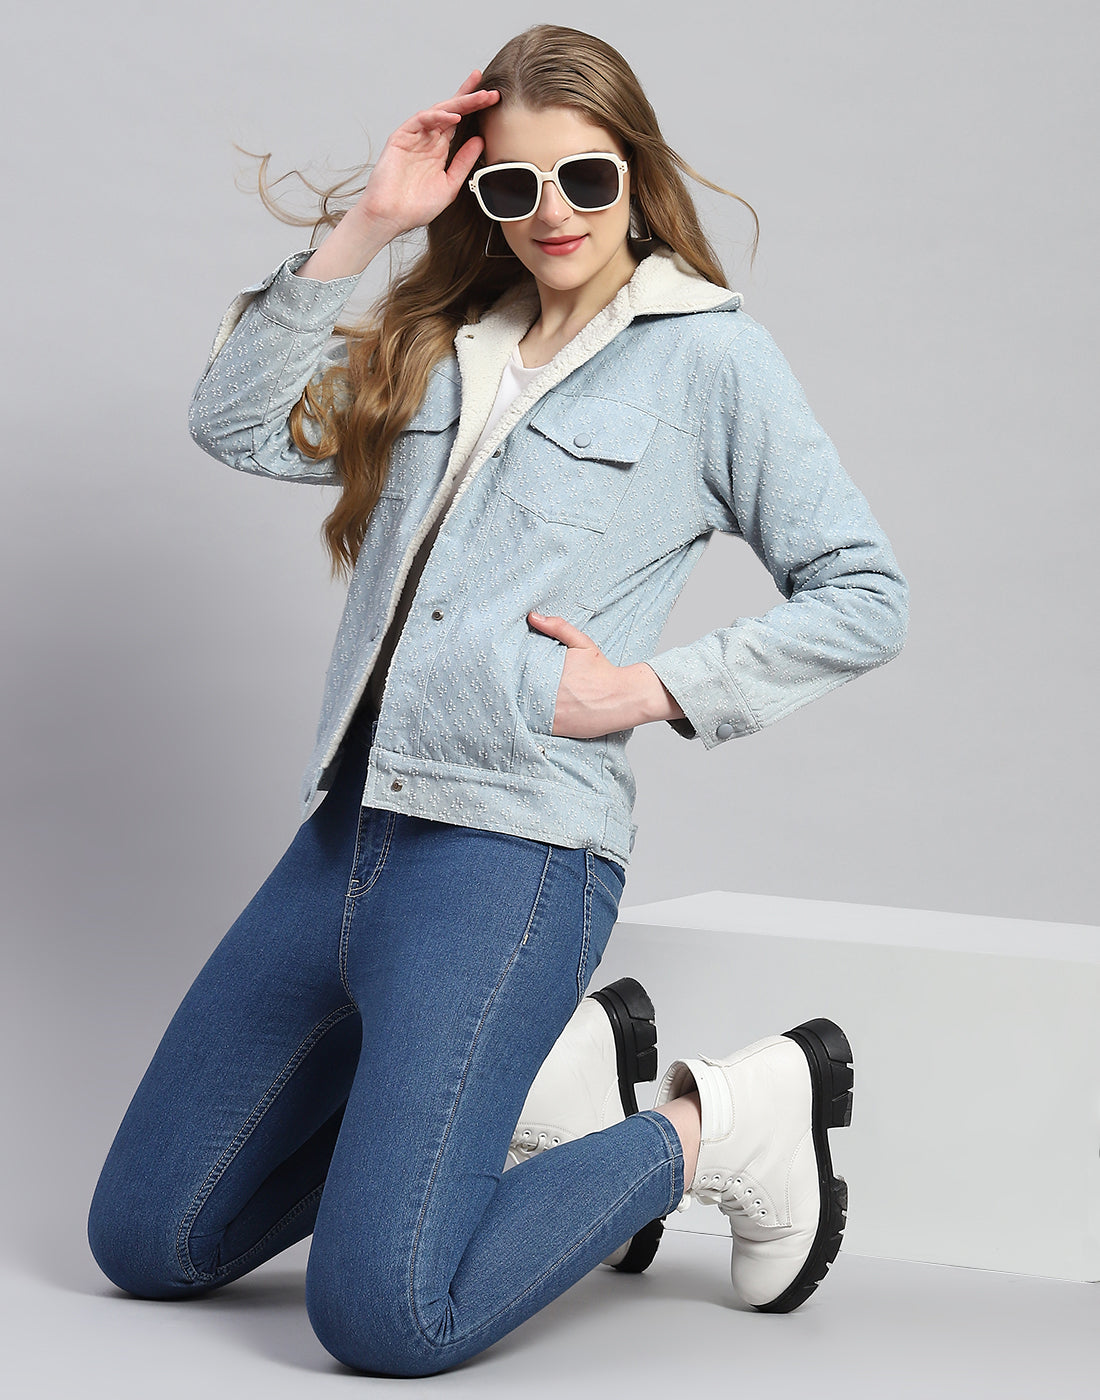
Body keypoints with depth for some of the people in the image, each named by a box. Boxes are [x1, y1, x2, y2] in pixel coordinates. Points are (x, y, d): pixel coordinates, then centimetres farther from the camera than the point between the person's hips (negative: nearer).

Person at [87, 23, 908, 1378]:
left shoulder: (710, 356, 2)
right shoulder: (439, 349, 18)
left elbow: (863, 595, 1)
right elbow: (237, 424, 6)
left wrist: (650, 689, -8)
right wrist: (364, 226, 2)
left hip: (513, 848, -7)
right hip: (346, 833, 7)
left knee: (384, 1317, -19)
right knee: (145, 1242, 10)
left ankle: (719, 1127, 3)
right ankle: (542, 1082, 17)